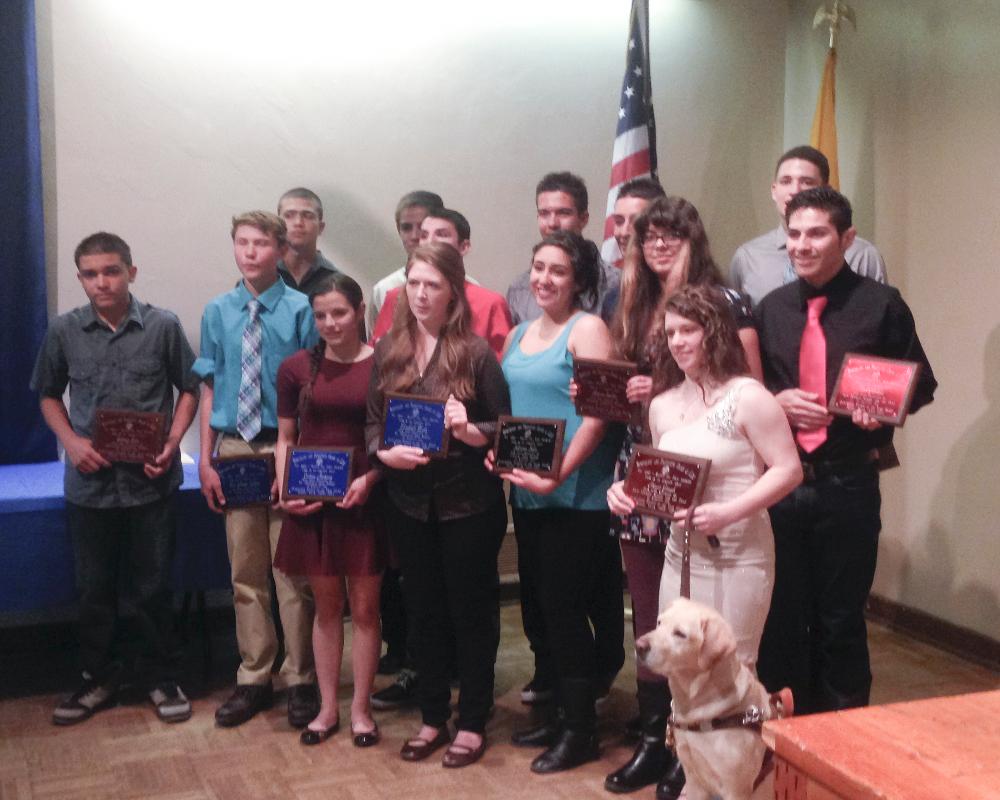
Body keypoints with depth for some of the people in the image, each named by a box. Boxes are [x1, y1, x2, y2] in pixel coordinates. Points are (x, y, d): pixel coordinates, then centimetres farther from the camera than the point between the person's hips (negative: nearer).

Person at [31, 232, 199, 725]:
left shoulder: (163, 327, -4)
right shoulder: (64, 332, 0)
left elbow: (188, 389, 5)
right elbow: (49, 396, 12)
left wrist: (173, 442, -9)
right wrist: (71, 442, -5)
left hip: (151, 482, -2)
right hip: (89, 484, 2)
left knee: (153, 587, 8)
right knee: (94, 588, 13)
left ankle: (161, 678, 25)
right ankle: (99, 678, 30)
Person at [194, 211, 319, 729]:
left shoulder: (301, 310, -7)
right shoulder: (218, 312, 5)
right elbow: (210, 388, 7)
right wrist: (206, 460, 3)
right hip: (234, 450, 4)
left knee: (293, 571, 5)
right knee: (245, 572, 12)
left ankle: (300, 680, 19)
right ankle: (254, 679, 25)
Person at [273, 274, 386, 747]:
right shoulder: (296, 368, 3)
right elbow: (285, 437, 9)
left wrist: (370, 478, -15)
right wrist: (285, 490, -5)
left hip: (363, 500, -2)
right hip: (311, 500, 2)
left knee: (364, 606, 7)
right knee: (326, 605, 12)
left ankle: (361, 709, 21)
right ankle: (327, 708, 24)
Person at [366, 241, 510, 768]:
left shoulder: (475, 351, -7)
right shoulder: (389, 349, 5)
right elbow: (370, 422, 6)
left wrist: (469, 431, -24)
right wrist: (385, 453, -13)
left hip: (469, 502, -4)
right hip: (409, 502, 4)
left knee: (471, 611, 7)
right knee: (425, 611, 15)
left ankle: (472, 723, 21)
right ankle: (433, 718, 28)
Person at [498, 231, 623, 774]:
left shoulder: (587, 329, -9)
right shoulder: (519, 335, 14)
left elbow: (596, 413, -17)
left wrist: (558, 475, -23)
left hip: (574, 495, -8)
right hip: (526, 492, 8)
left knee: (564, 606, -2)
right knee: (539, 603, 13)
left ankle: (580, 729, 13)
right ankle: (563, 713, 28)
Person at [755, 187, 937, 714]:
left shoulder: (881, 305, -3)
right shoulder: (770, 309, 7)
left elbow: (920, 385, 3)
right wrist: (776, 400, -7)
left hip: (847, 485, -3)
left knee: (841, 618, 7)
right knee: (781, 614, 12)